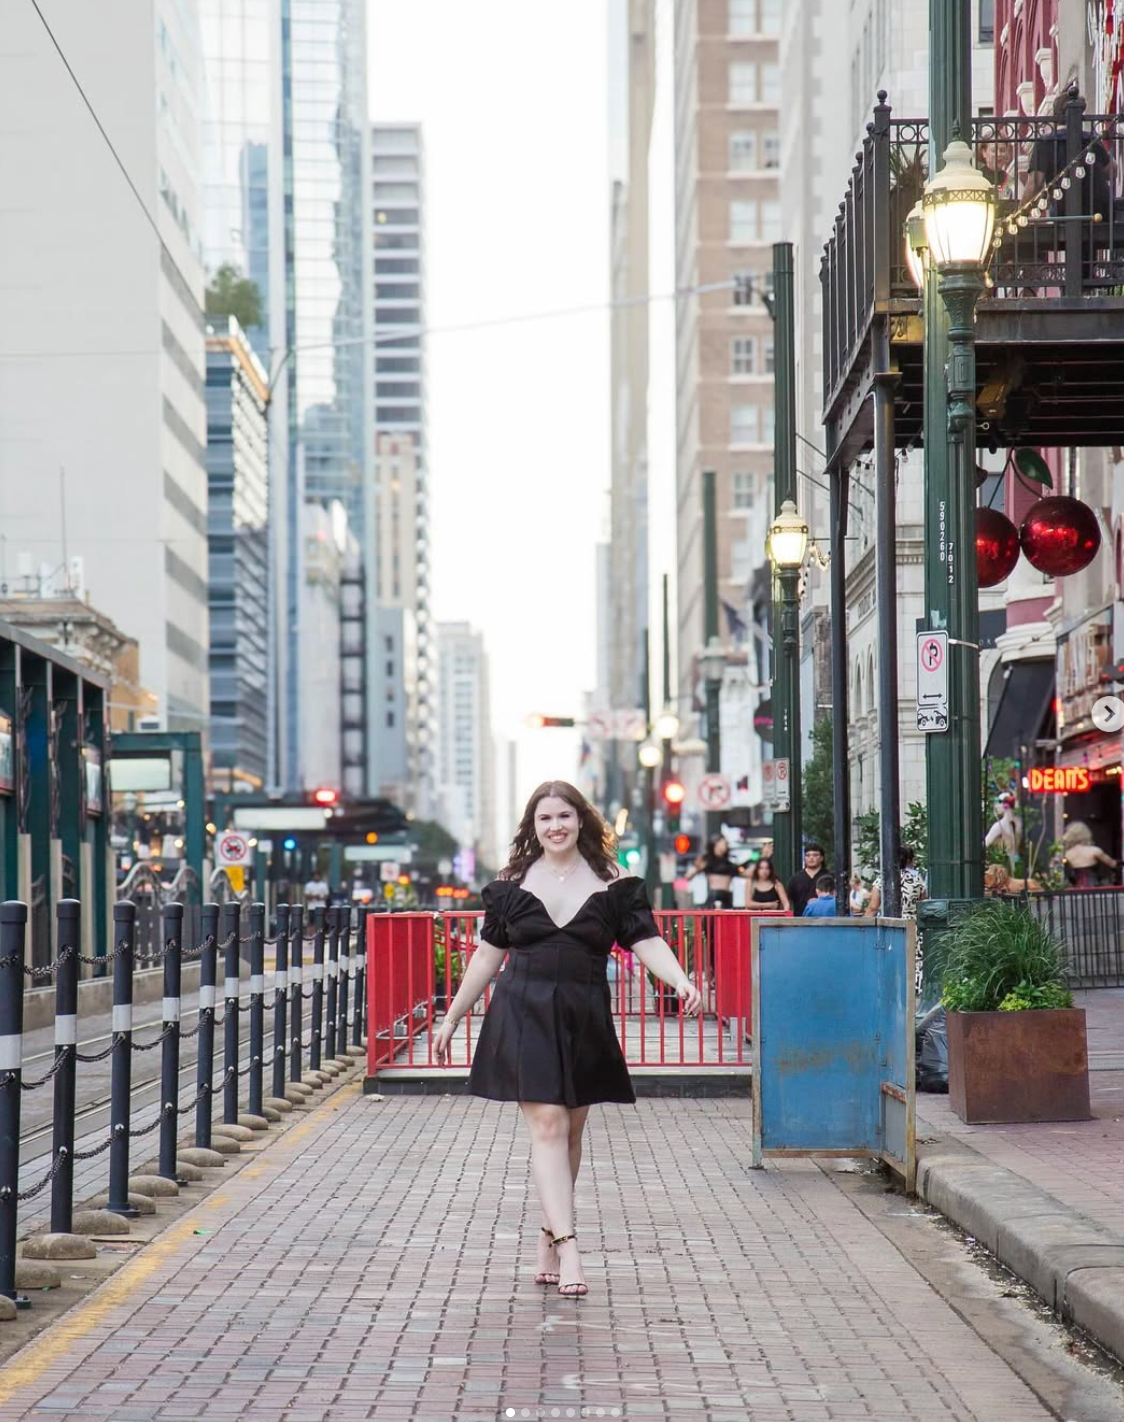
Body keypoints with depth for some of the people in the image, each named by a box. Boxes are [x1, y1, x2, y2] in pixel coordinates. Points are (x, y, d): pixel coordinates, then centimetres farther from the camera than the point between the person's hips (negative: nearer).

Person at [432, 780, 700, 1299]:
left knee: (570, 1131, 8)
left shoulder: (613, 884, 3)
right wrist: (452, 1018, 13)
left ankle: (548, 1239, 22)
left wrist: (681, 982, -21)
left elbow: (645, 941, -2)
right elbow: (488, 955, 11)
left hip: (584, 1019, 1)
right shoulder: (512, 884, 5)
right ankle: (568, 1247, -19)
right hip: (524, 1015, -1)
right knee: (547, 1125, -11)